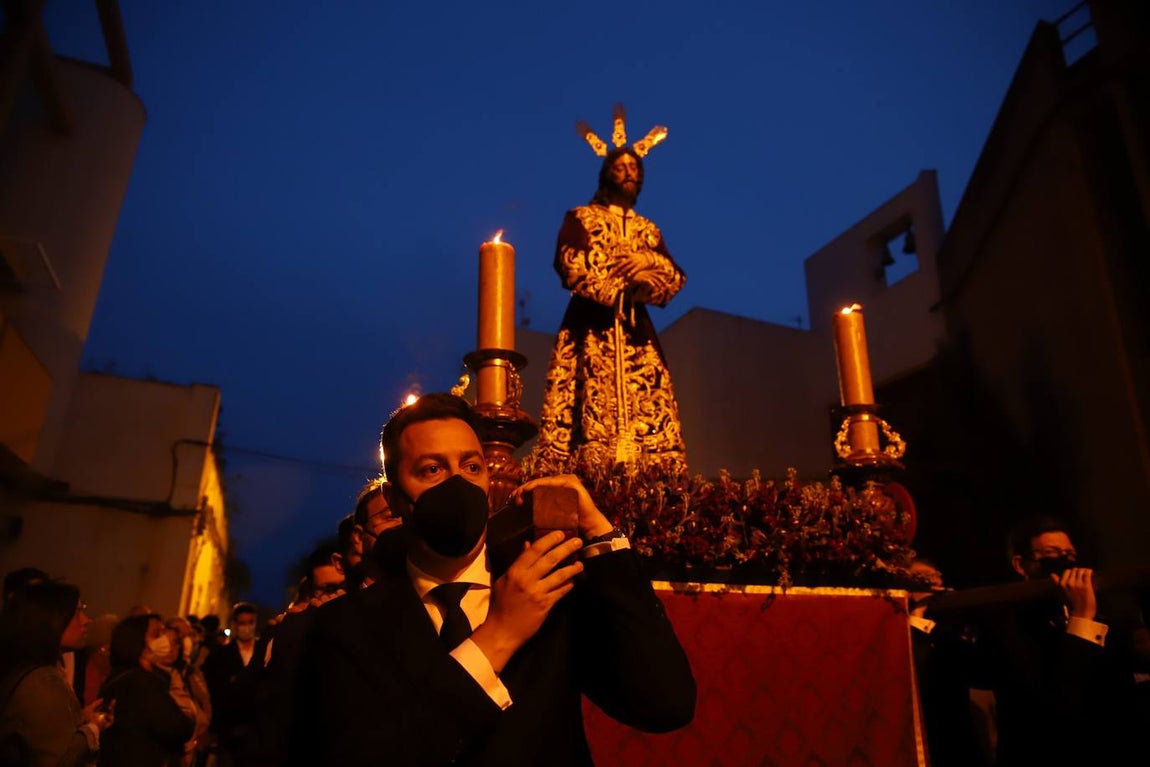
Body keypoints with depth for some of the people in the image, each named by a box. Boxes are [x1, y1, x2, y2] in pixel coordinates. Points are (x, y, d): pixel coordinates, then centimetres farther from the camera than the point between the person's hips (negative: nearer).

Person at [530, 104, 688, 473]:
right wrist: (624, 286, -10)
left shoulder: (649, 230, 23)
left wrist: (647, 263, -12)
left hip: (637, 332, 4)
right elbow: (570, 266, -6)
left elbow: (675, 277, 9)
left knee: (647, 415, -7)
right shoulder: (579, 218, 12)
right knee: (593, 412, -16)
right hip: (591, 330, -4)